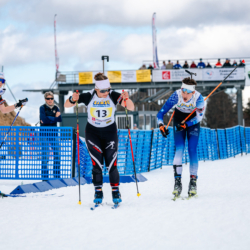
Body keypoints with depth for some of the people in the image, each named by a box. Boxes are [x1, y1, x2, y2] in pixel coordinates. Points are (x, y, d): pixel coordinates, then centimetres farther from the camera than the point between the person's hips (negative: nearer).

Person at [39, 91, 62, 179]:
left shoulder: (56, 108, 10)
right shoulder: (42, 108, -1)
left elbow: (59, 119, -4)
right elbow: (44, 119, -15)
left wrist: (48, 119, -13)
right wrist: (54, 118, -6)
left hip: (54, 133, 4)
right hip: (44, 133, -4)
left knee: (57, 154, 3)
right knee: (45, 155, -9)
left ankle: (57, 175, 11)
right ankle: (45, 176, -5)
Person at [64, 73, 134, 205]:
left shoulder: (113, 96, -15)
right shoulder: (88, 97, -15)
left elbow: (131, 108, -21)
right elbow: (66, 105, -8)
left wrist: (126, 98, -41)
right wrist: (73, 100, -30)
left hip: (110, 132, 0)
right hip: (92, 132, 0)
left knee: (111, 164, -5)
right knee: (97, 164, -7)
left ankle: (116, 191, 8)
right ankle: (98, 192, 5)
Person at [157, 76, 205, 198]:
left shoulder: (198, 98, -31)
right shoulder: (176, 96, -31)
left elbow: (199, 117, -21)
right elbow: (161, 113, -26)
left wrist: (185, 125, -33)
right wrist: (161, 125, -43)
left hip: (193, 121, 0)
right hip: (179, 119, 0)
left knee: (192, 150, -10)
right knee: (179, 149, -15)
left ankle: (193, 181, -2)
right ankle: (177, 181, -15)